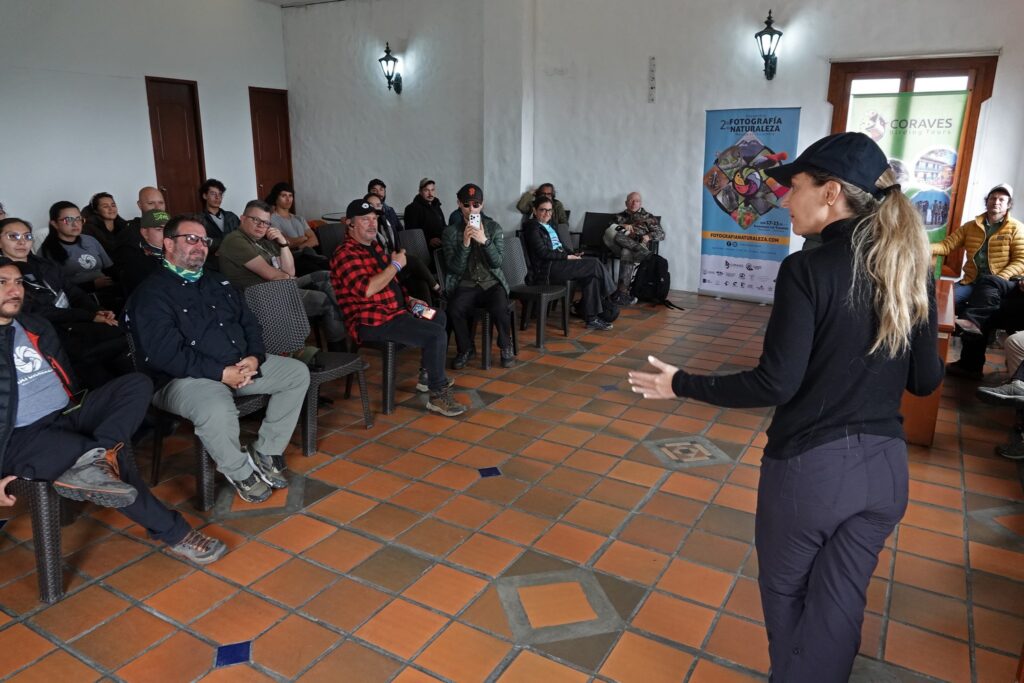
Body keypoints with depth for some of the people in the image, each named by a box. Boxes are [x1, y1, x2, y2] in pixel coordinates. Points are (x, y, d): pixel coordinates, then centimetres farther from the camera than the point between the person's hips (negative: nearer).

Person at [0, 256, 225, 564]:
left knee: (137, 384, -15)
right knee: (113, 457, -26)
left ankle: (94, 461, -37)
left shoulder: (36, 327, 19)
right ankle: (174, 532, -12)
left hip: (67, 415, 7)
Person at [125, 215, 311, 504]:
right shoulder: (151, 293, -7)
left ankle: (266, 453, 2)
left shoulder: (217, 282, 18)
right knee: (217, 411, -39)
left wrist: (254, 358, -7)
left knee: (297, 372, -4)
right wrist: (222, 372, -22)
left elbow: (249, 323, 15)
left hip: (241, 366, 8)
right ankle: (240, 472, -7)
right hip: (184, 377, -8)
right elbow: (166, 353, -18)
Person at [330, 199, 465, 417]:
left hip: (394, 311, 11)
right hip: (372, 323, -11)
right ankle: (438, 394, -11)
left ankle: (427, 375, 29)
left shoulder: (374, 246, 16)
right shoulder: (346, 255, -16)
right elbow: (366, 289, -30)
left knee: (438, 316, 25)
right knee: (437, 334, -22)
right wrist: (396, 264, -19)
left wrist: (409, 299, 13)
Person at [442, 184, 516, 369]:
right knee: (454, 310, -31)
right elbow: (454, 268, -5)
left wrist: (485, 241, -21)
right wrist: (465, 243, -18)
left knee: (500, 308, -32)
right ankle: (466, 349, -3)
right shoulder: (450, 231, 3)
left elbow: (497, 263, -6)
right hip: (465, 285, 0)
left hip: (492, 283, 0)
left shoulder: (494, 228, 5)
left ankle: (506, 348, -2)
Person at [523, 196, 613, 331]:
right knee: (594, 265, -16)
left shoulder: (550, 225, 22)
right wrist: (567, 257, -13)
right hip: (547, 268, -8)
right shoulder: (532, 227, -5)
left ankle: (591, 318, -17)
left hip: (560, 259, 9)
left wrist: (571, 254, 5)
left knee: (591, 276, -17)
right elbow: (543, 252, -14)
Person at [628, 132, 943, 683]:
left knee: (785, 593, 21)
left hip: (809, 465, -5)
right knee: (838, 604, 20)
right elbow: (925, 381, 4)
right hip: (884, 466, 6)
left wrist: (682, 384, -11)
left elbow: (775, 384, -21)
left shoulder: (808, 270, -19)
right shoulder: (912, 269, -1)